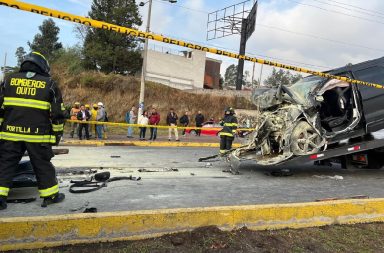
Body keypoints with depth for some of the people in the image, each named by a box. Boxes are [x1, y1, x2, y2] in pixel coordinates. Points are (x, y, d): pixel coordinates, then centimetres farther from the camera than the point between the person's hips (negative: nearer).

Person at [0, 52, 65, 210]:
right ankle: (50, 196, 18)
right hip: (38, 135, -2)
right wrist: (57, 134, 11)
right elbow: (57, 113, 2)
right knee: (43, 165, 9)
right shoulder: (49, 84, 2)